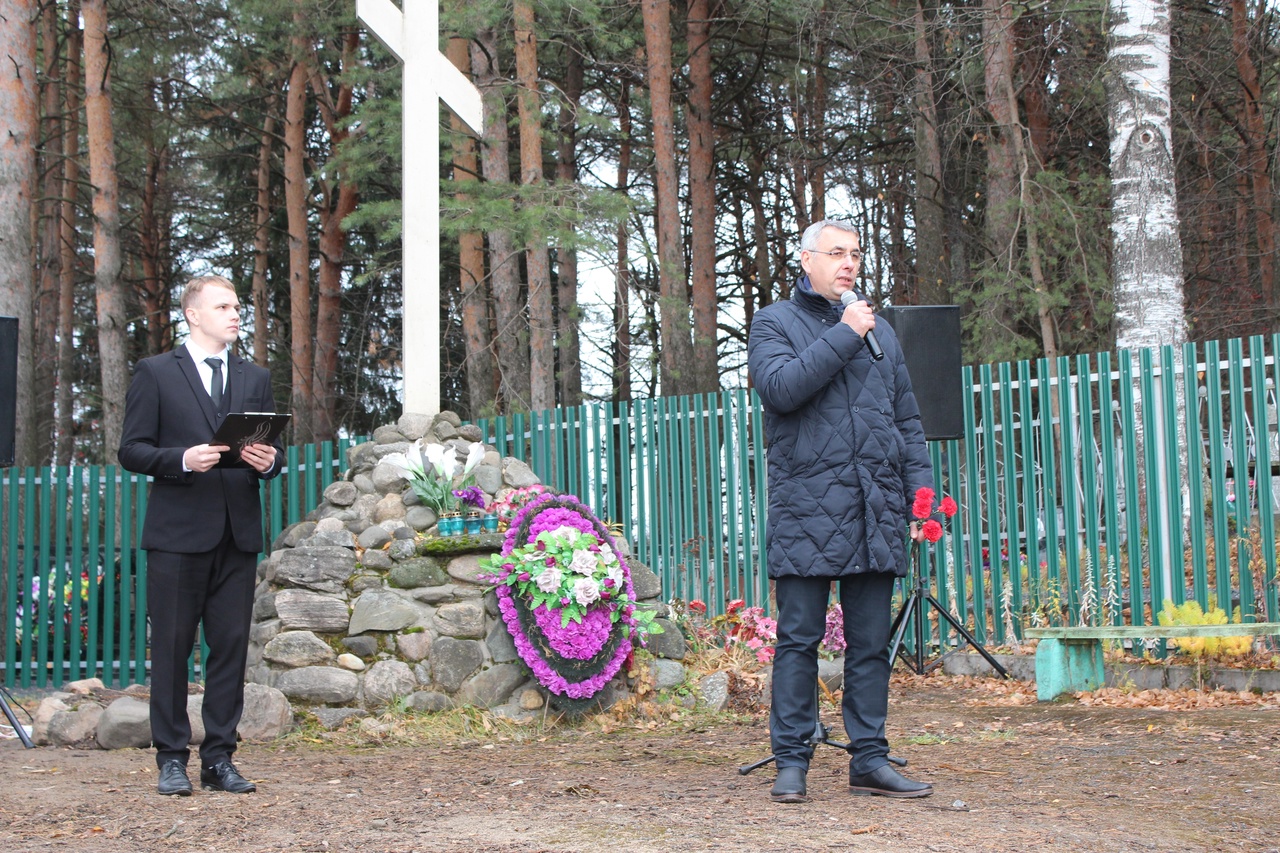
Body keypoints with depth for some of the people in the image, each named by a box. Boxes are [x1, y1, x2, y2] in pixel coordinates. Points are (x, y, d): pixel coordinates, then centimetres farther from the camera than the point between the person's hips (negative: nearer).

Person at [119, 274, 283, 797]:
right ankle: (172, 759, 8)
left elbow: (272, 450, 17)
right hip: (178, 533, -4)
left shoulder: (256, 379, 18)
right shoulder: (155, 373, 4)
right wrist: (183, 459, -17)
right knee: (172, 648, 0)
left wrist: (268, 460, -6)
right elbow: (132, 450, -1)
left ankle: (220, 759, 10)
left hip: (238, 534, 4)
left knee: (231, 647, 3)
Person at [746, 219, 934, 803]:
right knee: (799, 639, -3)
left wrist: (920, 491, 11)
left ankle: (869, 759, 12)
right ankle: (791, 761, 3)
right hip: (806, 509, -4)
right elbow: (783, 387, -13)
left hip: (875, 511, 4)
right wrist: (844, 335, -10)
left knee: (872, 641, 6)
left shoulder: (879, 331, 21)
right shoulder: (774, 324, 7)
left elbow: (908, 421, 21)